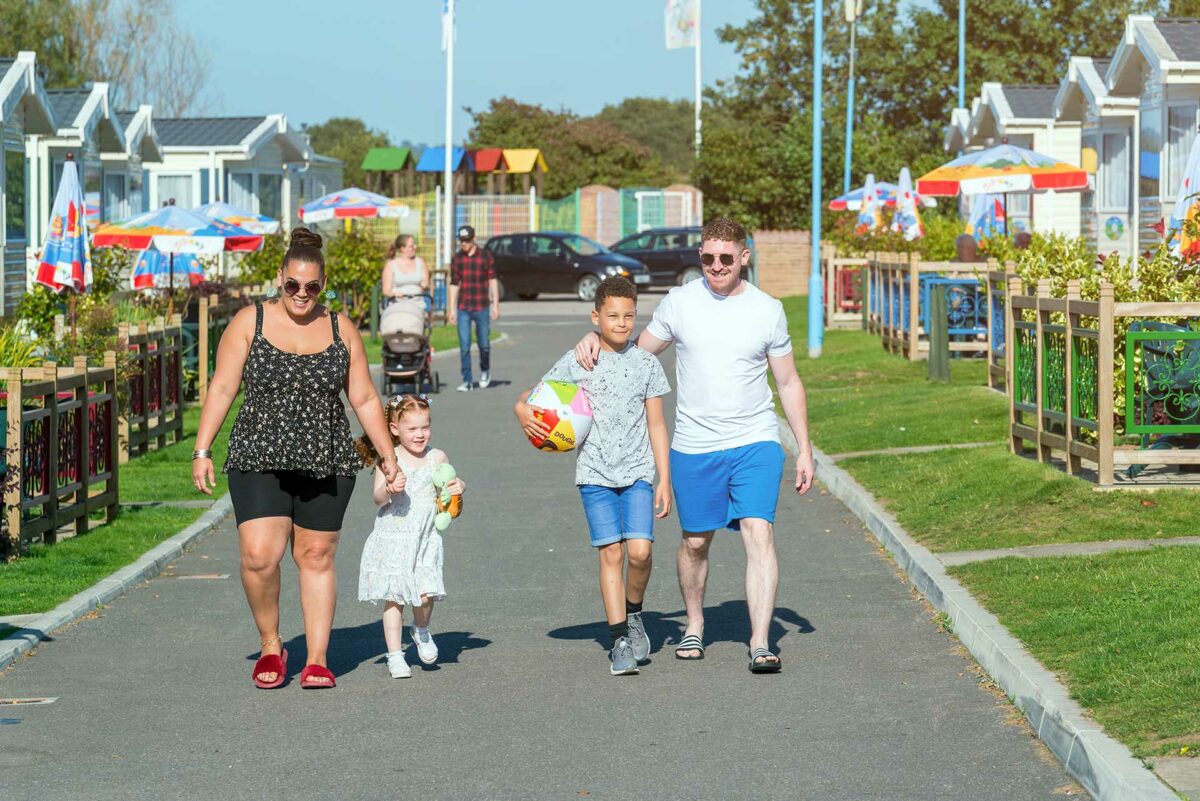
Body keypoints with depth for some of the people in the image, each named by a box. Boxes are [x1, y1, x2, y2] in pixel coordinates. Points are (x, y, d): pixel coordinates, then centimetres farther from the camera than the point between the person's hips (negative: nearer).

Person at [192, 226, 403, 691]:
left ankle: (317, 661, 11)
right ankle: (270, 647, 8)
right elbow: (222, 389, 1)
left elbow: (364, 399, 11)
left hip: (326, 463, 2)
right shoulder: (249, 323, 2)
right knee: (259, 555, -14)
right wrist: (202, 450, -5)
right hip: (259, 461, -2)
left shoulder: (341, 331, 7)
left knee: (316, 557, 4)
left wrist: (388, 457, 8)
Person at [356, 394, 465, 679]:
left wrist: (459, 487, -2)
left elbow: (451, 485, 20)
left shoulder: (436, 458, 6)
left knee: (425, 594, -11)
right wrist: (389, 489, -29)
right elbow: (377, 498, -8)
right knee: (393, 598, -2)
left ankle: (421, 631, 20)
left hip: (425, 538, 2)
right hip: (393, 538, -2)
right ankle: (395, 654, 8)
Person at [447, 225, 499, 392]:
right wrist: (451, 309, 5)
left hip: (482, 307, -1)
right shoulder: (457, 258, 5)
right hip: (463, 309, 1)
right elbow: (454, 284, 8)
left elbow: (493, 280, 2)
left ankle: (485, 370, 33)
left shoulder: (485, 256, -1)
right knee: (464, 347, -3)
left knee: (484, 345, 5)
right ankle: (467, 381, 2)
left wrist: (496, 304, -2)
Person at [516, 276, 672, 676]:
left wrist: (664, 480, 4)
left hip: (637, 471, 0)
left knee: (639, 550, -13)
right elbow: (529, 399, 9)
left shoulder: (646, 364, 4)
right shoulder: (576, 362, 2)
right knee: (611, 554, -4)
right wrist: (524, 413, -14)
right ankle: (620, 640, 1)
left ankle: (633, 613, 14)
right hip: (596, 474, 0)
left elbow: (656, 426, 8)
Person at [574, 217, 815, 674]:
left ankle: (760, 644, -16)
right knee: (695, 541, 11)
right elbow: (636, 353, 13)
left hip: (755, 444, -1)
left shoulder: (768, 310, 2)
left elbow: (789, 383, 9)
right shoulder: (679, 303, 2)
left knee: (759, 534, -15)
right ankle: (694, 627, 35)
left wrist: (805, 449, 7)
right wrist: (595, 339, -7)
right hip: (694, 447, 1)